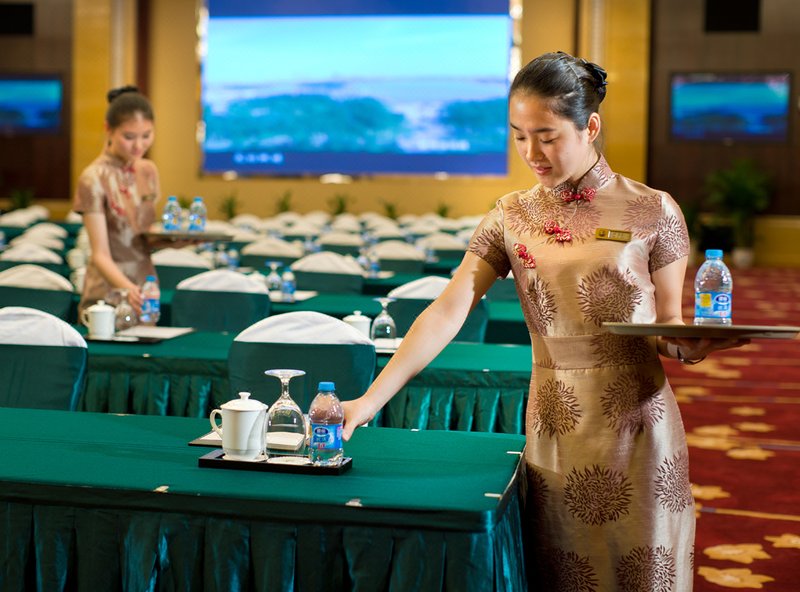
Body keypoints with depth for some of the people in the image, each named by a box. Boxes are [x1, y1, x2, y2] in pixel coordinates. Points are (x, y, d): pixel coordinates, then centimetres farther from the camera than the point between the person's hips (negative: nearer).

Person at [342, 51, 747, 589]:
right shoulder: (512, 217, 3)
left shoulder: (652, 211, -4)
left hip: (637, 424, -2)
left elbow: (668, 327, 1)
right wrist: (371, 399, -13)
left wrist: (694, 344, -23)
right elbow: (446, 313, -5)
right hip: (555, 429, 2)